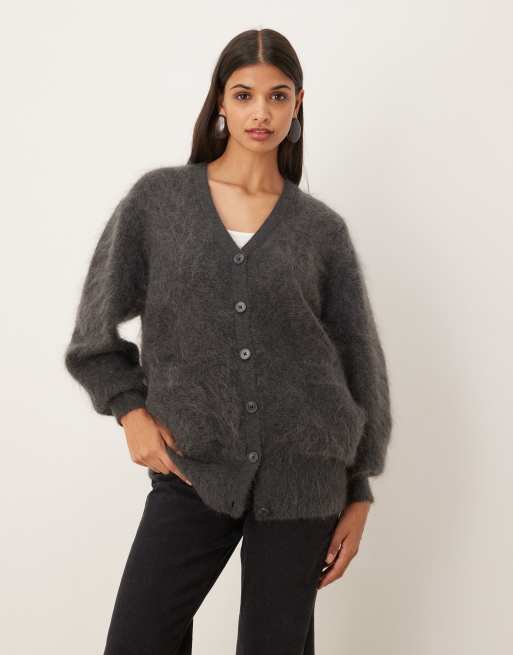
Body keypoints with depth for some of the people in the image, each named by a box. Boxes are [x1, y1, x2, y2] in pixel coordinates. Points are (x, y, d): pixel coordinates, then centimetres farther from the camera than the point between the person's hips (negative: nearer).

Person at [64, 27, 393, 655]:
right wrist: (131, 409, -4)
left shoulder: (322, 228, 3)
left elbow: (359, 364, 7)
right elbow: (96, 325, 8)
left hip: (301, 473, 1)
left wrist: (358, 493, 7)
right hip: (193, 469, 0)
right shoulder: (158, 197, 2)